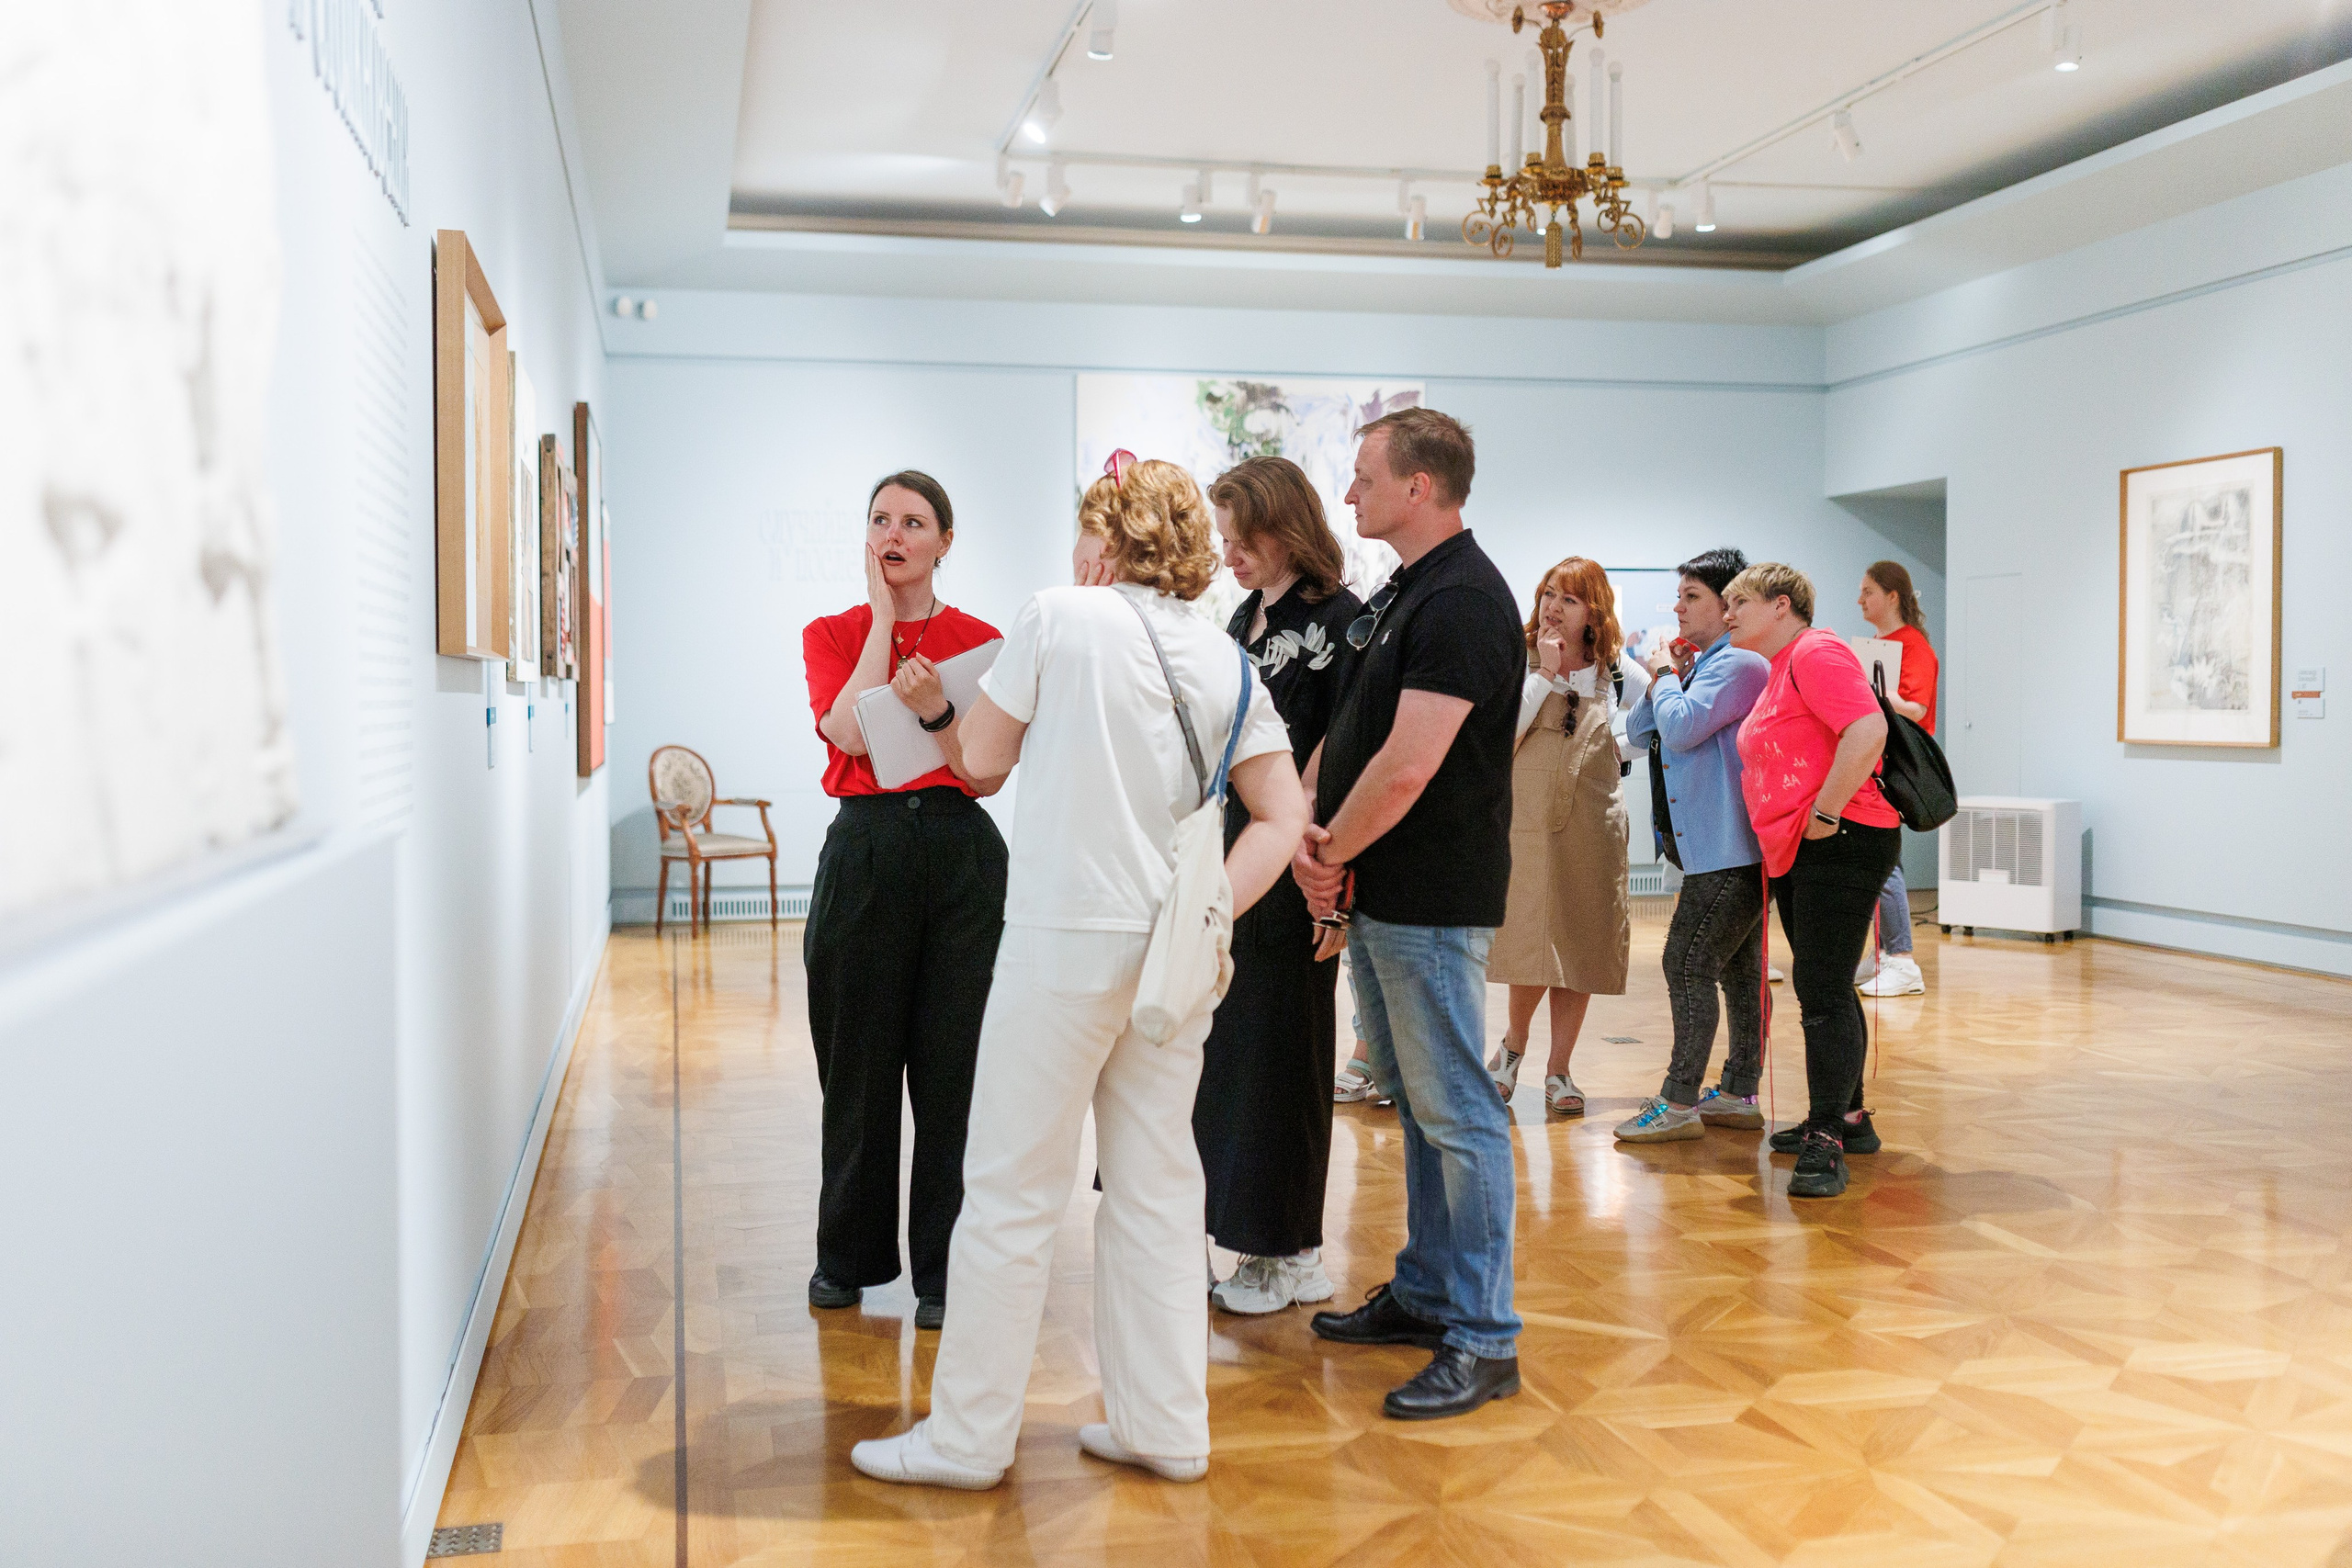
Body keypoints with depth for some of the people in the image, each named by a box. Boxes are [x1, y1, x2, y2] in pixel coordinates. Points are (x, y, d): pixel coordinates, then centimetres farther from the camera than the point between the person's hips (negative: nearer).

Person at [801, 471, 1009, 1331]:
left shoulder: (981, 643, 3)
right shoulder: (831, 633, 5)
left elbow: (986, 776, -4)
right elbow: (850, 731, -13)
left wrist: (936, 709, -22)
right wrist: (882, 616, -7)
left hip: (961, 857, 0)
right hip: (864, 852, 1)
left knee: (954, 1066, 2)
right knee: (858, 1061, 9)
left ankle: (946, 1267, 14)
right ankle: (852, 1252, 26)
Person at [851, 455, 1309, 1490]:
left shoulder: (1063, 617, -5)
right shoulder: (1226, 663, 8)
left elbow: (982, 755, 4)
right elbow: (1283, 819, 1)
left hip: (1064, 939, -5)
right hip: (1174, 950, 5)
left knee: (1013, 1189, 4)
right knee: (1157, 1186, 14)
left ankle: (968, 1437, 13)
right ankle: (1164, 1428, 21)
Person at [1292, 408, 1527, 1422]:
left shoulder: (1463, 603, -17)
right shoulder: (1401, 594, 15)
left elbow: (1406, 768, -24)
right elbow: (1348, 733, 14)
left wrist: (1331, 852, -10)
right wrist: (1312, 839, -2)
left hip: (1432, 901, -10)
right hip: (1376, 895, 10)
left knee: (1455, 1112, -4)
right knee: (1415, 1101, 17)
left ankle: (1482, 1339, 4)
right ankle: (1423, 1294, 30)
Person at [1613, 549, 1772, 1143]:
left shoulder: (1740, 663, -13)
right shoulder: (1701, 663, 17)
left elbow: (1682, 727, -24)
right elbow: (1640, 733, 18)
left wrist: (1666, 677, -6)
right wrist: (1663, 678, 4)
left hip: (1731, 849, -11)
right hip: (1722, 848, 11)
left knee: (1689, 964, -9)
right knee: (1738, 969, 14)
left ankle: (1679, 1102, -5)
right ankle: (1739, 1095, 22)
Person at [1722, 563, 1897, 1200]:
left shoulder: (1815, 652, -11)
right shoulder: (1780, 670, 21)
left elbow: (1868, 730, -25)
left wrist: (1825, 812, -22)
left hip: (1840, 844, -11)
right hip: (1796, 855, 11)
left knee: (1823, 991, -13)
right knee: (1823, 988, 17)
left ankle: (1825, 1145, -13)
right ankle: (1847, 1119, 28)